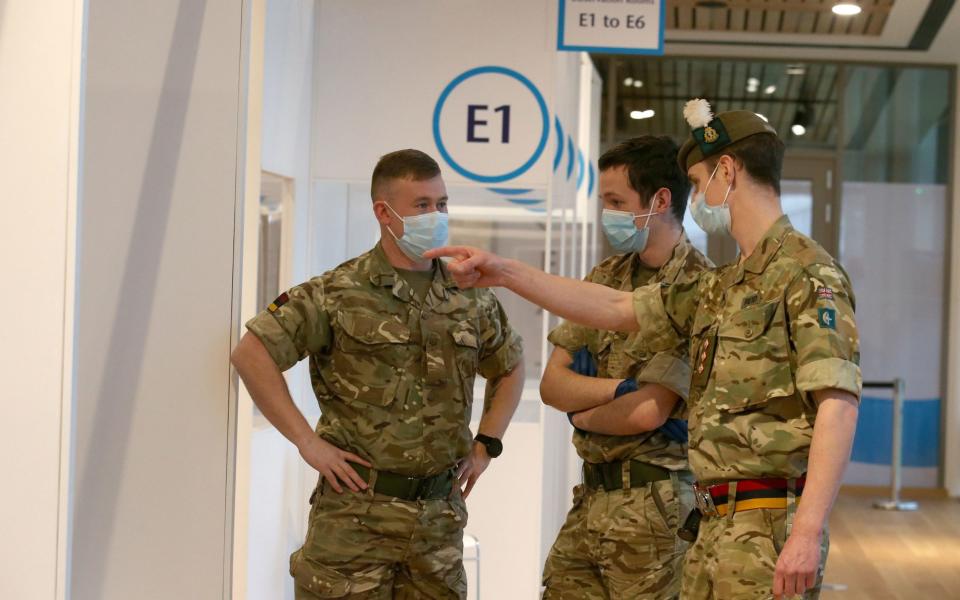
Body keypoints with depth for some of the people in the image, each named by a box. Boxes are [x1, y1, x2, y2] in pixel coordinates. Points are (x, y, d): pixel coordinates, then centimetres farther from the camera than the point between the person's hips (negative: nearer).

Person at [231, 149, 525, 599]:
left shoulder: (471, 299, 9)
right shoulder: (338, 293, -6)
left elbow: (510, 368, 26)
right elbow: (251, 354, -10)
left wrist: (486, 443, 13)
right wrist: (307, 442, -12)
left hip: (440, 512, 5)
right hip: (357, 511, -4)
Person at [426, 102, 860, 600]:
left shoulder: (809, 273, -10)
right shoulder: (721, 288, 18)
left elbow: (838, 405, -19)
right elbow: (615, 308, 22)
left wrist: (808, 530, -27)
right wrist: (505, 273, 18)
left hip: (771, 526, -9)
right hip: (716, 527, 9)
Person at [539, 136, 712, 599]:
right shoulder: (607, 277, 11)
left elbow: (648, 412, -19)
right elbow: (552, 384, 6)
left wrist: (582, 413, 0)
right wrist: (620, 388, -12)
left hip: (654, 503, -7)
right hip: (592, 493, 7)